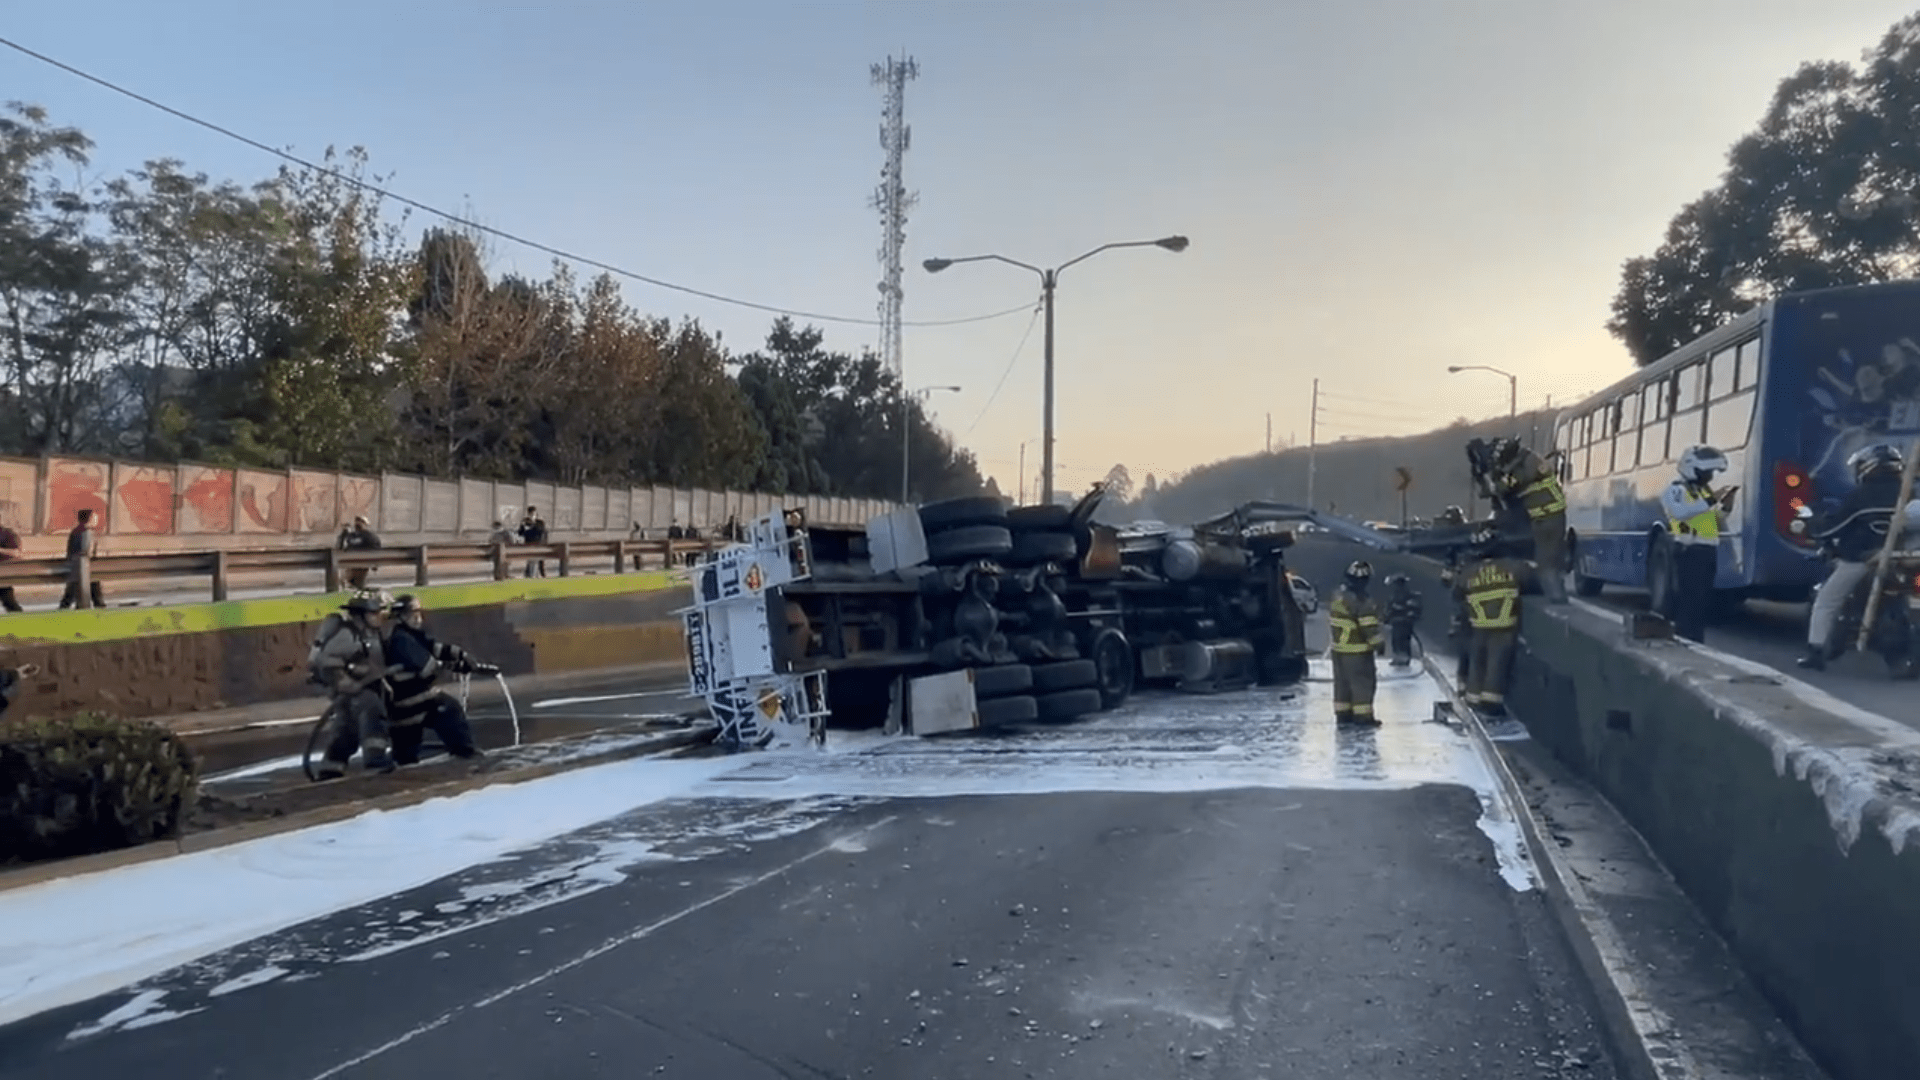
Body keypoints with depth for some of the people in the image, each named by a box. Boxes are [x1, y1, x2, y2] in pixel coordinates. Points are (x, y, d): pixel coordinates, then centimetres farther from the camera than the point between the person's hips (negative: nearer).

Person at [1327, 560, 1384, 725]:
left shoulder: (1338, 596, 6)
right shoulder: (1362, 602, -20)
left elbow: (1330, 619, 14)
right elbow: (1369, 627, -18)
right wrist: (1376, 643, -7)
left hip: (1339, 647, 8)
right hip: (1358, 651, -8)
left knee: (1342, 682, 14)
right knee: (1362, 682, 1)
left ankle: (1342, 713, 19)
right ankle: (1363, 716, 4)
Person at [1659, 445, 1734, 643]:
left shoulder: (1707, 491, 18)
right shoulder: (1675, 490, -5)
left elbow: (1721, 526, 19)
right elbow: (1680, 512, -27)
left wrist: (1725, 507, 3)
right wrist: (1709, 502, -27)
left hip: (1709, 552, 8)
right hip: (1689, 553, -8)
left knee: (1704, 600, 10)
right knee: (1688, 601, -10)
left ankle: (1696, 643, 17)